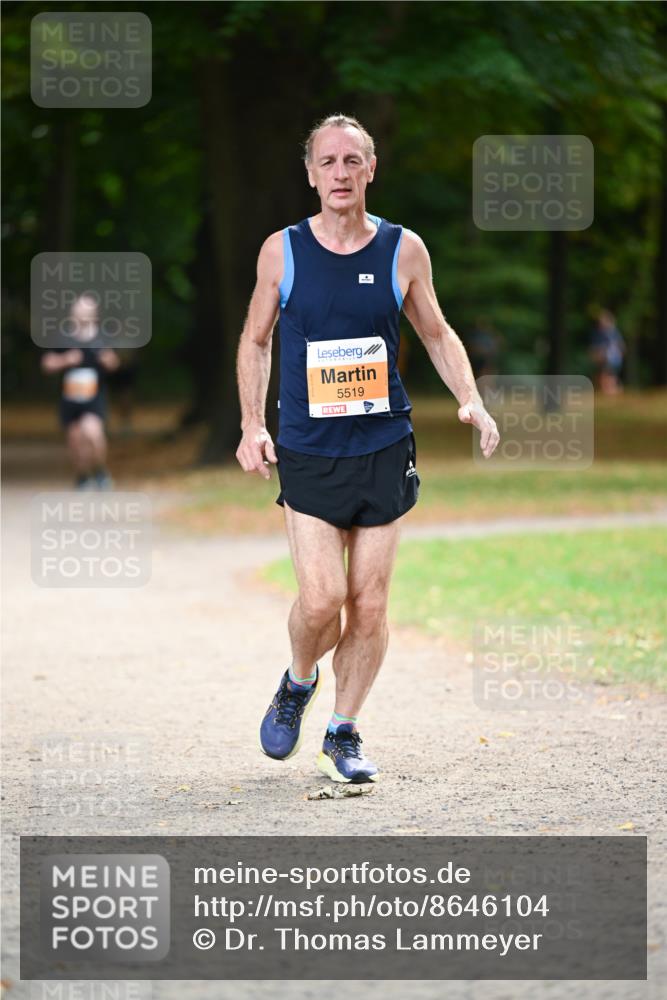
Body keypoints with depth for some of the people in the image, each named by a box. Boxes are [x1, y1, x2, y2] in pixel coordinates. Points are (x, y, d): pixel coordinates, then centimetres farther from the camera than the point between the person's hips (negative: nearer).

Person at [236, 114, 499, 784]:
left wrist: (470, 401, -3)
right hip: (306, 453, -1)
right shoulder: (282, 251, -1)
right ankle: (297, 685, 19)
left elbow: (436, 333, 13)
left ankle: (344, 733, 20)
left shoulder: (403, 250, 1)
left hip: (384, 451, 1)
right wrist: (252, 426, 0)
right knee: (321, 599, -13)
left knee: (370, 604, 2)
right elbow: (255, 340, 11)